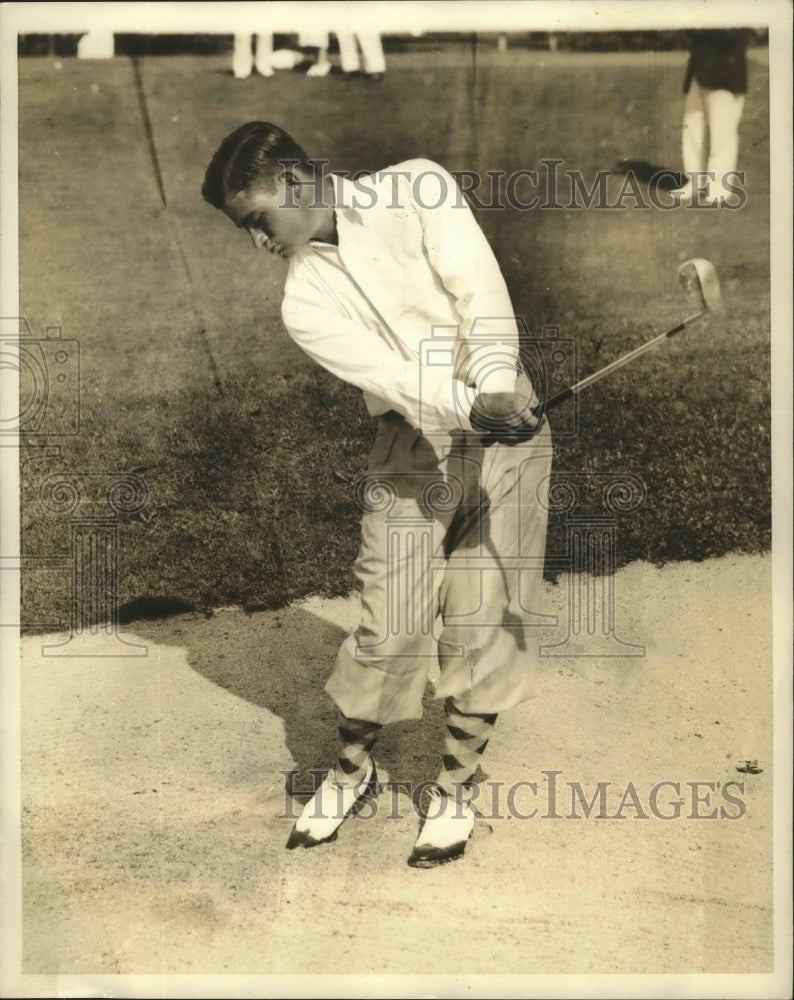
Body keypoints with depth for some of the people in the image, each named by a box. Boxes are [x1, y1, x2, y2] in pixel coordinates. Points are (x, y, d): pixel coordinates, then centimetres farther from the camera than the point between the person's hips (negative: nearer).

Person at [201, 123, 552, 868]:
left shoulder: (418, 189, -5)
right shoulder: (303, 299, -2)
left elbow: (479, 290, -16)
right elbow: (383, 372, -18)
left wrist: (499, 392, -31)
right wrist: (467, 409, -35)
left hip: (506, 424, -1)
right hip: (410, 450, 1)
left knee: (485, 617, 1)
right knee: (390, 624, 0)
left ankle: (456, 784, 20)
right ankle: (352, 769, 26)